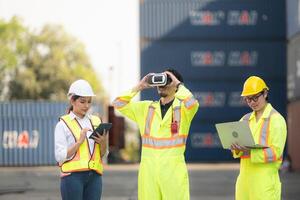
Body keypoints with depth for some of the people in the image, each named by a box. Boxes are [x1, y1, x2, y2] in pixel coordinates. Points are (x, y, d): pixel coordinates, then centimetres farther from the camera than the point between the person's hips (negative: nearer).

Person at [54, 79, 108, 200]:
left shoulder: (96, 121, 13)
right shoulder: (63, 124, 0)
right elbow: (60, 156, -8)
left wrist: (103, 143, -4)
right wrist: (79, 141, -16)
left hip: (94, 176, 5)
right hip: (73, 176, -4)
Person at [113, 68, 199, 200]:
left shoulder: (182, 107, 0)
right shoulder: (146, 108, 13)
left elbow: (192, 103, -23)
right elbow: (118, 104, 8)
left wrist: (178, 84, -10)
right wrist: (139, 86, 2)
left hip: (174, 170, -4)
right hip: (148, 170, 4)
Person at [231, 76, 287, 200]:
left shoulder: (276, 119, -3)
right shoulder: (246, 119, 17)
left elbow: (276, 151, -11)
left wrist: (250, 152, -23)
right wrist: (237, 148, -9)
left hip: (265, 176, -6)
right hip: (245, 175, 6)